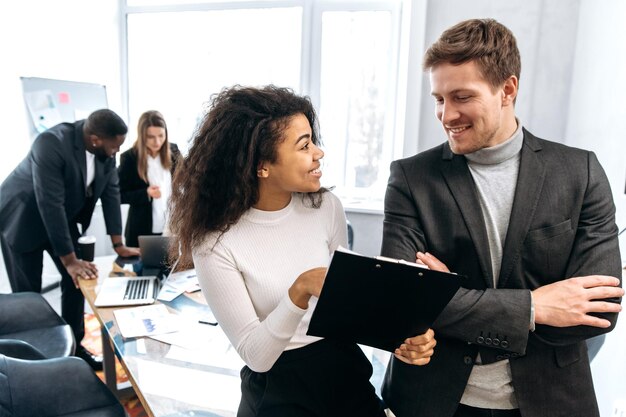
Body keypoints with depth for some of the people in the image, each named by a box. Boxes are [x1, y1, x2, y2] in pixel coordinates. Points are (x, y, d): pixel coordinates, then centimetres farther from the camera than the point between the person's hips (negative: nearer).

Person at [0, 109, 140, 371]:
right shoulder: (51, 144, -34)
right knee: (27, 293, 0)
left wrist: (118, 244, -8)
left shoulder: (105, 148, -15)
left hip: (64, 218, 6)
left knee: (77, 280, 3)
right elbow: (50, 204, -35)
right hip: (23, 218, -6)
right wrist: (69, 260, -31)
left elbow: (110, 191, -8)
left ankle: (73, 347, 18)